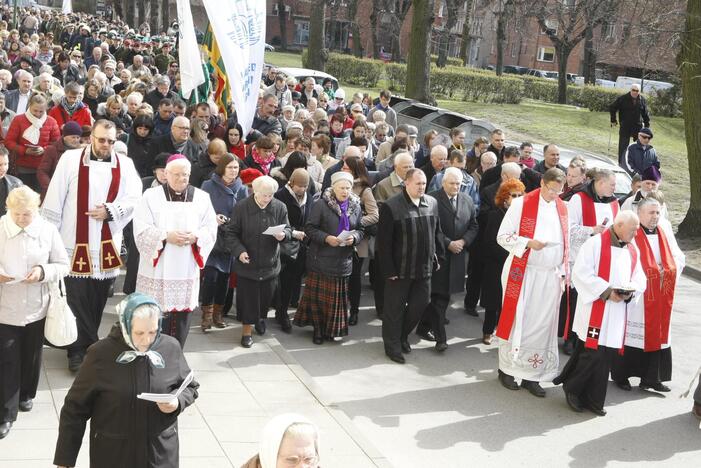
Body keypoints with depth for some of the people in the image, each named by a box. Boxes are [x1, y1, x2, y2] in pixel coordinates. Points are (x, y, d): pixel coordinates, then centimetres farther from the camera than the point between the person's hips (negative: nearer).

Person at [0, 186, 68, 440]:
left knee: (31, 355, 19)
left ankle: (26, 395, 42)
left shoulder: (48, 230, -6)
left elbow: (63, 265, 1)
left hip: (36, 307, 2)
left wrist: (43, 272, -18)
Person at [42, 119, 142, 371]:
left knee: (97, 300, 11)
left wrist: (110, 211, -14)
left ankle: (86, 347, 26)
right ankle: (80, 350, 8)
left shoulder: (125, 164, 4)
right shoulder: (70, 159, -3)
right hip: (75, 243, -3)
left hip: (107, 245, 3)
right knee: (77, 299, -2)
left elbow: (134, 199, 1)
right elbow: (54, 200, -2)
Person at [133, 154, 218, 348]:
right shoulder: (151, 196, 0)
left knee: (183, 314, 6)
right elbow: (141, 229, -6)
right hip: (157, 269, -2)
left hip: (187, 270, 2)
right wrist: (166, 236, -18)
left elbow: (211, 230, 5)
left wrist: (195, 237, -14)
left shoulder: (202, 197, 7)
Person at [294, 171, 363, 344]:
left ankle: (332, 329, 24)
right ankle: (318, 328, 19)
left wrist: (354, 237, -10)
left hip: (343, 261, 3)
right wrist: (326, 238, -21)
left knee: (337, 296, 9)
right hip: (321, 258, -3)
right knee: (318, 294, 4)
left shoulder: (356, 207, 5)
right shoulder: (321, 205, -9)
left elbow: (360, 230, 13)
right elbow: (309, 228, -8)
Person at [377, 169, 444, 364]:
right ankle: (392, 345, 23)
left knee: (420, 304, 12)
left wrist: (438, 258, 9)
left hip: (424, 267, 5)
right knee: (395, 308, 7)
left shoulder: (432, 203, 5)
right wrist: (388, 270, -14)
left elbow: (436, 233, 14)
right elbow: (383, 242, -13)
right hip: (400, 269, -5)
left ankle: (402, 335, 35)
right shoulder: (391, 207, -13)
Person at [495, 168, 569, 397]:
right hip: (523, 273, -4)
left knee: (542, 326, 5)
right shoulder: (522, 204, -5)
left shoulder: (563, 208, 10)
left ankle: (531, 376, 13)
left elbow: (565, 241, 16)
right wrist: (528, 243, -20)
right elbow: (503, 236, -6)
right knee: (517, 321, 0)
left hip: (551, 276, 4)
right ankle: (507, 369, 15)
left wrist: (563, 271, 10)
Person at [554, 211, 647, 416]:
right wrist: (607, 291, -18)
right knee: (591, 354, -7)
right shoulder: (596, 243, -8)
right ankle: (571, 388, 16)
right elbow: (581, 273, -14)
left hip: (617, 313, 6)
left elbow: (640, 279, 15)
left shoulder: (633, 250, 13)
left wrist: (630, 292, -7)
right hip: (595, 311, -6)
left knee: (605, 358, 8)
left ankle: (594, 399, 18)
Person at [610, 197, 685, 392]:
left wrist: (668, 270, -3)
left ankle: (651, 377, 17)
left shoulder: (666, 233, 13)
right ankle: (621, 375, 12)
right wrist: (650, 271, -15)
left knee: (657, 333, 9)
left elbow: (679, 257, 16)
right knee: (630, 333, 0)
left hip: (661, 297, 6)